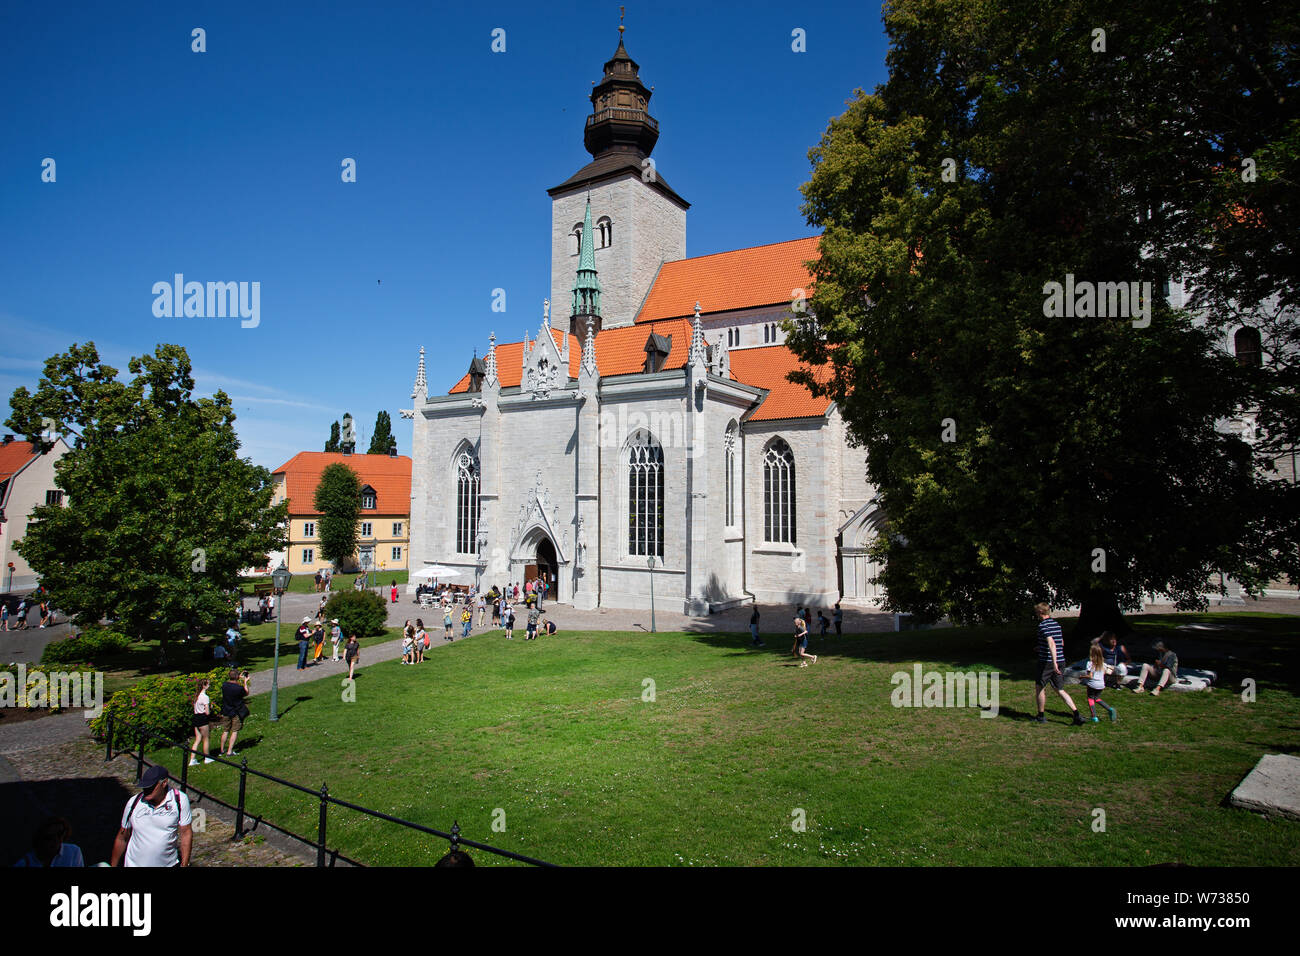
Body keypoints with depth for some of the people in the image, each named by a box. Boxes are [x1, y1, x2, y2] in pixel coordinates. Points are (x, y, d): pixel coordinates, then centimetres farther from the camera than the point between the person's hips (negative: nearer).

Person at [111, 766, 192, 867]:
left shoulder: (180, 800, -14)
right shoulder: (133, 802, -8)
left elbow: (186, 834, -8)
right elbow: (122, 838, 5)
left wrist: (184, 864, -9)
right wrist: (113, 865, 9)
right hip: (135, 863, 2)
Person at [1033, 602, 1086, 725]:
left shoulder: (1043, 625, -14)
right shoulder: (1057, 624, 12)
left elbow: (1051, 643, -27)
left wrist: (1054, 662, -32)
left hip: (1047, 661, -7)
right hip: (1060, 660, 7)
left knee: (1039, 687, 8)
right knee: (1060, 689, 12)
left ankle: (1041, 716, 16)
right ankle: (1077, 714, 1)